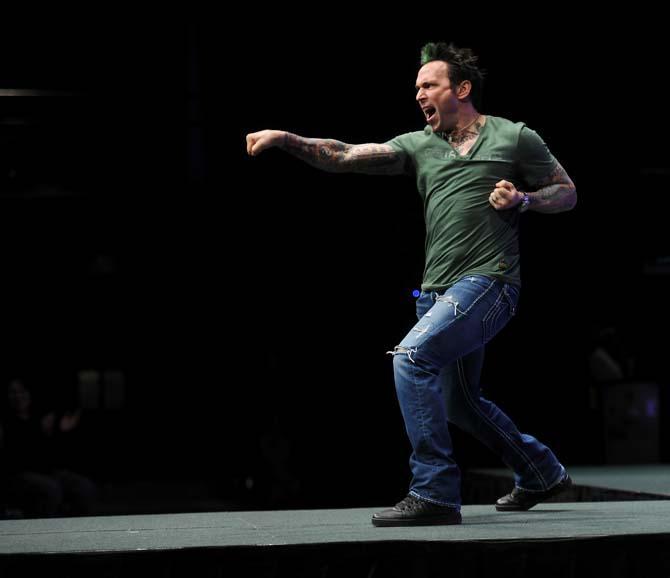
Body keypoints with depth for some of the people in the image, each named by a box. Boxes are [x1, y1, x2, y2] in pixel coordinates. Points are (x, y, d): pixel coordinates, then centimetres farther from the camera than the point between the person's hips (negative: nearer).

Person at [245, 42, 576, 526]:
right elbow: (345, 157, 5)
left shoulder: (516, 138, 2)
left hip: (488, 282, -7)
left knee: (412, 357, -25)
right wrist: (285, 139, -7)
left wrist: (522, 199, -9)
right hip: (438, 290, 7)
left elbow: (568, 193, 9)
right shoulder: (418, 146, 14)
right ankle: (543, 474, 39)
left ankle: (434, 494, -23)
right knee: (459, 402, 17)